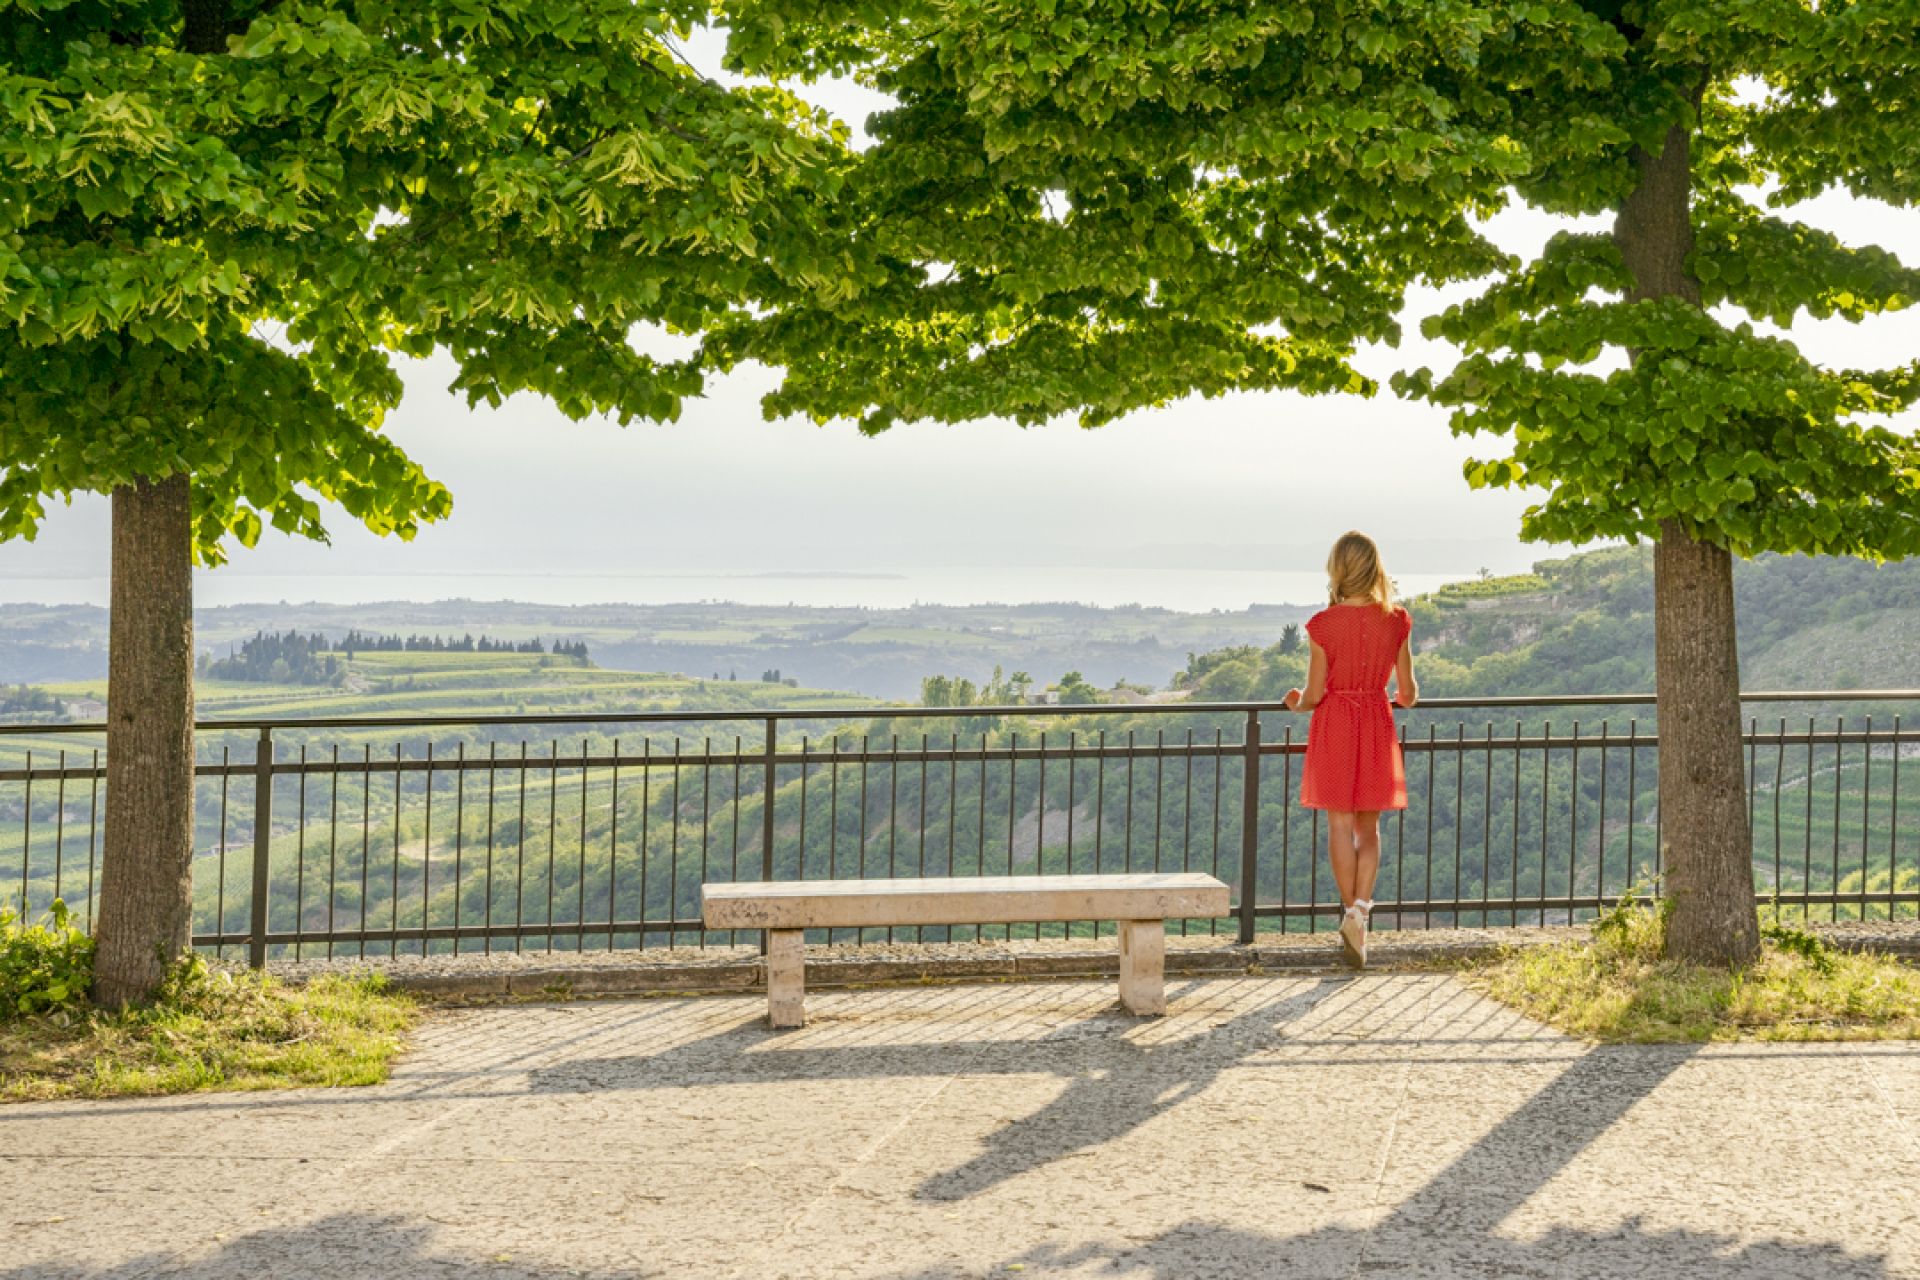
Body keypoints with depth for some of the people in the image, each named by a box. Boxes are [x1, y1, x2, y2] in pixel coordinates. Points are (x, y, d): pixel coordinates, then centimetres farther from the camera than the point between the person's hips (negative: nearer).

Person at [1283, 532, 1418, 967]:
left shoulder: (1324, 624, -12)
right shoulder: (1395, 621, -5)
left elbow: (1314, 695, -9)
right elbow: (1408, 691, 1)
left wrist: (1296, 703, 14)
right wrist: (1403, 699, 25)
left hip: (1333, 724, -2)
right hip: (1377, 725, 2)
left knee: (1340, 823, 5)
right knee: (1369, 826, 11)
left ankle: (1350, 912, 4)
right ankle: (1360, 908, -3)